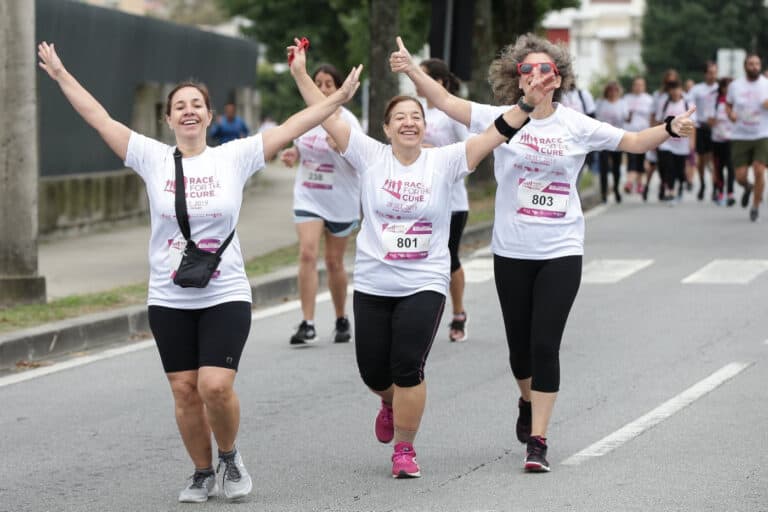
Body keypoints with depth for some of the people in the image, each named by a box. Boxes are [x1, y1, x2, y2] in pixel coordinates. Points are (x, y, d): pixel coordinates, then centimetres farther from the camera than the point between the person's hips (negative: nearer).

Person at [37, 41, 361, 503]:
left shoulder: (234, 157, -2)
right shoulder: (153, 158, 0)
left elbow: (292, 127, -5)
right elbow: (99, 118, 1)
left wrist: (340, 98, -11)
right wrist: (61, 75, 0)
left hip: (226, 297, -2)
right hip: (169, 301, 2)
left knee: (216, 387, -14)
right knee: (185, 391, 4)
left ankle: (229, 455, 13)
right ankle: (203, 473, 22)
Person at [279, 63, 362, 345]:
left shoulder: (347, 120, -10)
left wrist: (341, 145, -39)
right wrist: (291, 155, -1)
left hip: (340, 201, -3)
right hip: (308, 198, 3)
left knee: (334, 261, 7)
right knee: (307, 253, -14)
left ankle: (342, 320, 27)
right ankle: (307, 324, -14)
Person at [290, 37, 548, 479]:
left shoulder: (444, 162, -3)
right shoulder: (371, 156, -1)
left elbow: (495, 134, -10)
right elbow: (328, 116, -5)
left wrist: (529, 104, -21)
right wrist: (301, 75, -11)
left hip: (424, 285, -2)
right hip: (373, 284, 2)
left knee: (408, 368, -12)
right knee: (374, 371, 9)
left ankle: (405, 449, 6)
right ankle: (392, 403, 46)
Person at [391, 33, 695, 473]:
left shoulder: (577, 126, 0)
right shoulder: (501, 119, -2)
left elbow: (633, 142, 4)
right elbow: (447, 102, -7)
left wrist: (670, 130, -13)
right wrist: (412, 69, -19)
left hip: (561, 252, -1)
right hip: (512, 252, 1)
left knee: (545, 346, -7)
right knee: (520, 343, 12)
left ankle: (537, 440, 0)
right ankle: (529, 402, 44)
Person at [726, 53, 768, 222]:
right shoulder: (735, 85, 4)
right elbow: (728, 104, 17)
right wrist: (730, 113, -5)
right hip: (740, 137, 1)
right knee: (740, 176, -2)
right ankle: (748, 188, 36)